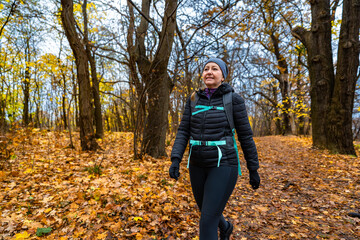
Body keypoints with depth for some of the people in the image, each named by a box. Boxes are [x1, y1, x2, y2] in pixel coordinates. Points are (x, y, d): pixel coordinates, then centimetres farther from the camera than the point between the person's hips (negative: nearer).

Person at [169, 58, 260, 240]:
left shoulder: (234, 100, -6)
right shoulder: (194, 100, 5)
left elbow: (245, 136, -2)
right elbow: (183, 132, 1)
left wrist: (253, 169, 3)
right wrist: (175, 160, -12)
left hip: (223, 165, -5)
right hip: (198, 165, 6)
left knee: (207, 221, -9)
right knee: (207, 212, 23)